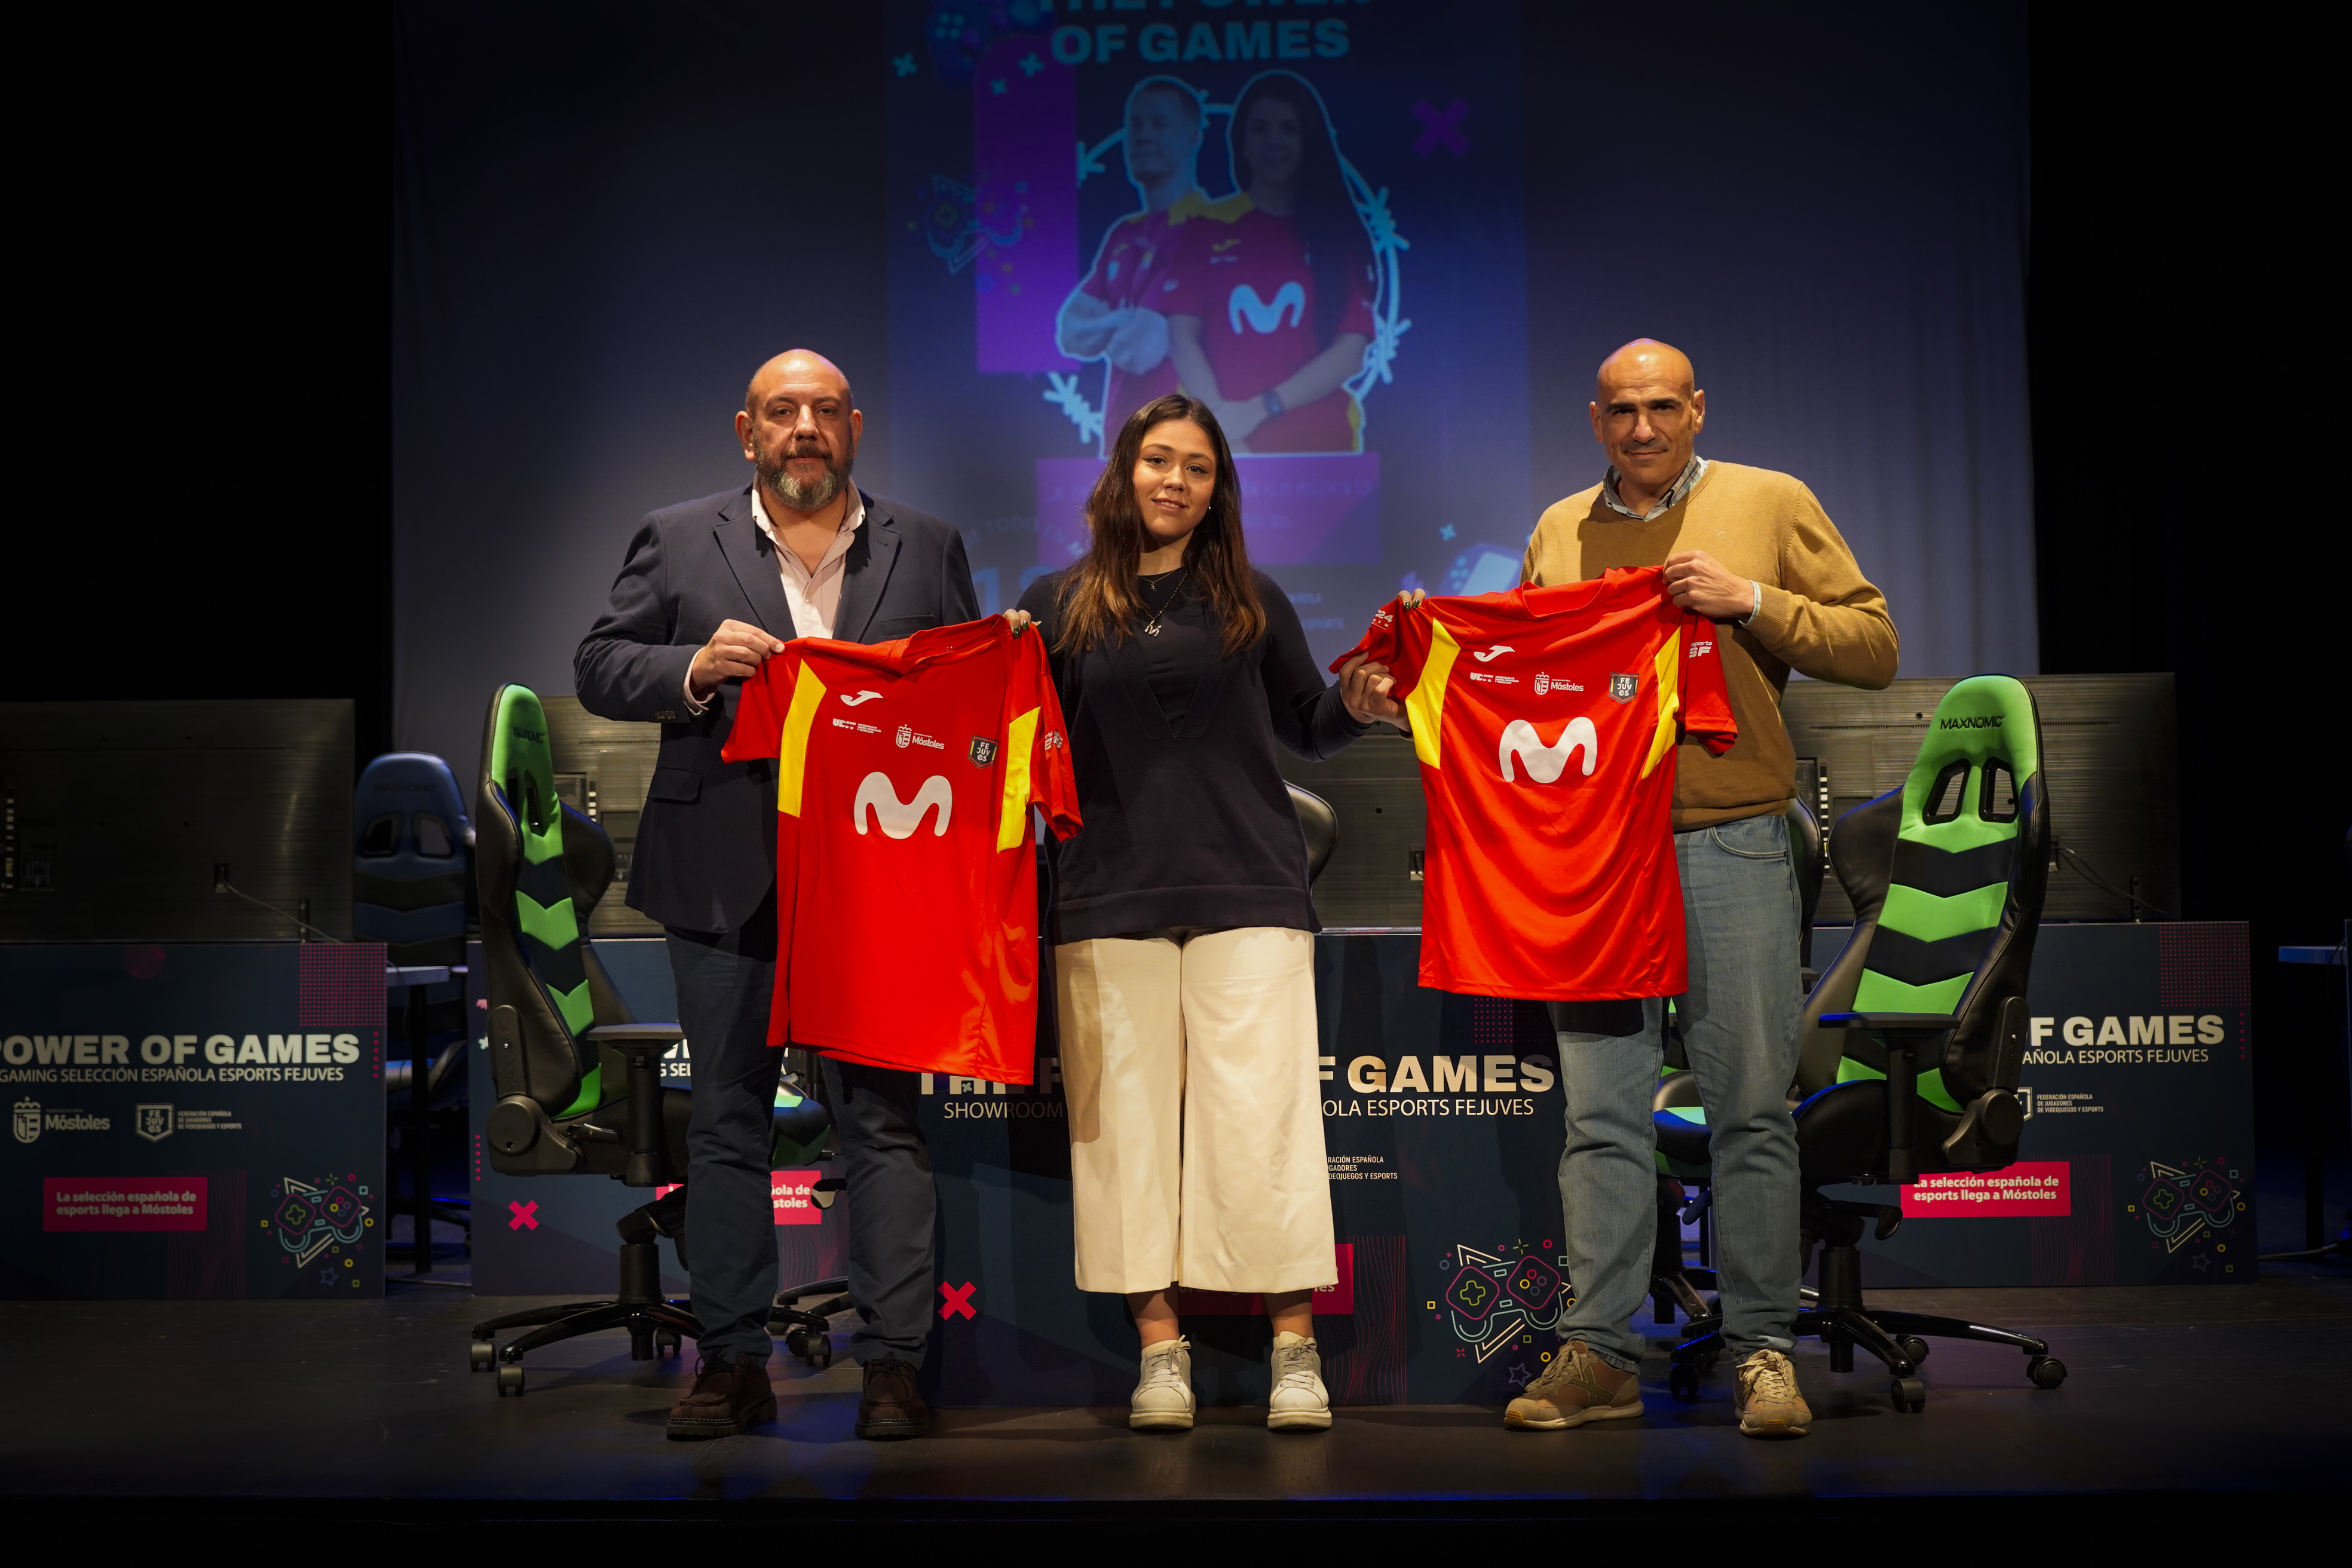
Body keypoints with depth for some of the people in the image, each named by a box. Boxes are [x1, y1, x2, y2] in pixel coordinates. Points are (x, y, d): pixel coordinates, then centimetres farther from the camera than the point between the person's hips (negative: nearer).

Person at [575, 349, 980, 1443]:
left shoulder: (927, 550, 12)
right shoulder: (676, 543, 9)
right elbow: (599, 667, 5)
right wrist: (695, 667, -13)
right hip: (726, 883, 0)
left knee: (883, 1119, -1)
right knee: (726, 1123, 6)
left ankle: (892, 1363, 4)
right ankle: (732, 1361, 14)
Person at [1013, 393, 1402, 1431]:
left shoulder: (1251, 602, 11)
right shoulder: (1057, 605, 9)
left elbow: (1303, 726, 16)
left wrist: (1358, 704, -4)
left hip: (1247, 887, 0)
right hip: (1109, 893, 1)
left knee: (1262, 1113, -5)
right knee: (1128, 1117, 1)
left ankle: (1294, 1348, 2)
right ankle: (1160, 1346, 10)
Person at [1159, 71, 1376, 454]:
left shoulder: (1338, 234, 6)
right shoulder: (1206, 229, 8)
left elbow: (1351, 351, -1)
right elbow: (1182, 336, 1)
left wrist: (1260, 408, -13)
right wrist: (1222, 429, -14)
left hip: (1319, 439, 0)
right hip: (1224, 447, 0)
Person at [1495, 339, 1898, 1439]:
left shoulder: (1771, 504, 6)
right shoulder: (1558, 532, 15)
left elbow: (1874, 647, 2)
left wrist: (1750, 600, -10)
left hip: (1732, 850, -3)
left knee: (1751, 1109, 0)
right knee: (1601, 1115, 3)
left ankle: (1763, 1350, 8)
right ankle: (1600, 1354, 10)